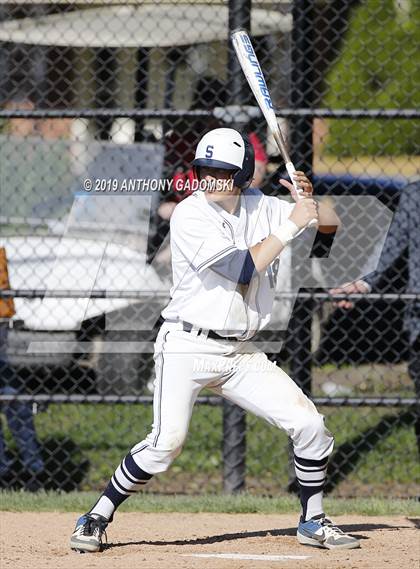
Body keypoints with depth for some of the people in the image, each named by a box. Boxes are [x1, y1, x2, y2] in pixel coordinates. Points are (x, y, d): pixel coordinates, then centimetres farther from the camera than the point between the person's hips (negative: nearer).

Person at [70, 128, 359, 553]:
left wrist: (308, 201, -10)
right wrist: (291, 224, -16)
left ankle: (313, 522, 16)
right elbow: (243, 269, -19)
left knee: (309, 425, -1)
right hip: (187, 347, -6)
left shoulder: (257, 207, 6)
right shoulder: (190, 215, -12)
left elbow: (331, 221, 12)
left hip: (240, 355, 6)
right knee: (166, 442, -19)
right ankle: (96, 519, -4)